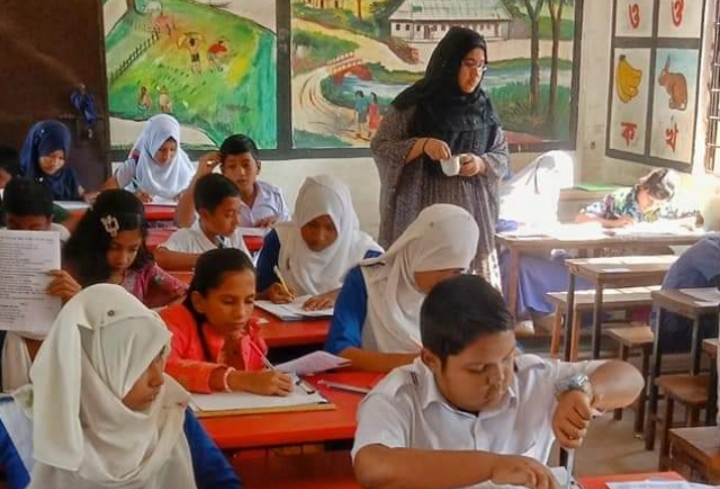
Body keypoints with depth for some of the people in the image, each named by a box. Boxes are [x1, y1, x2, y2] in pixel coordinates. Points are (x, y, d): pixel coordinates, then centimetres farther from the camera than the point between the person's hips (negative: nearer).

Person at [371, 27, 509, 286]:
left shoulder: (483, 107, 9)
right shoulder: (415, 103, -4)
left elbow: (502, 156, 13)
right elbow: (380, 147, -5)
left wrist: (480, 163, -9)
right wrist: (421, 144, -19)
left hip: (472, 215, 4)